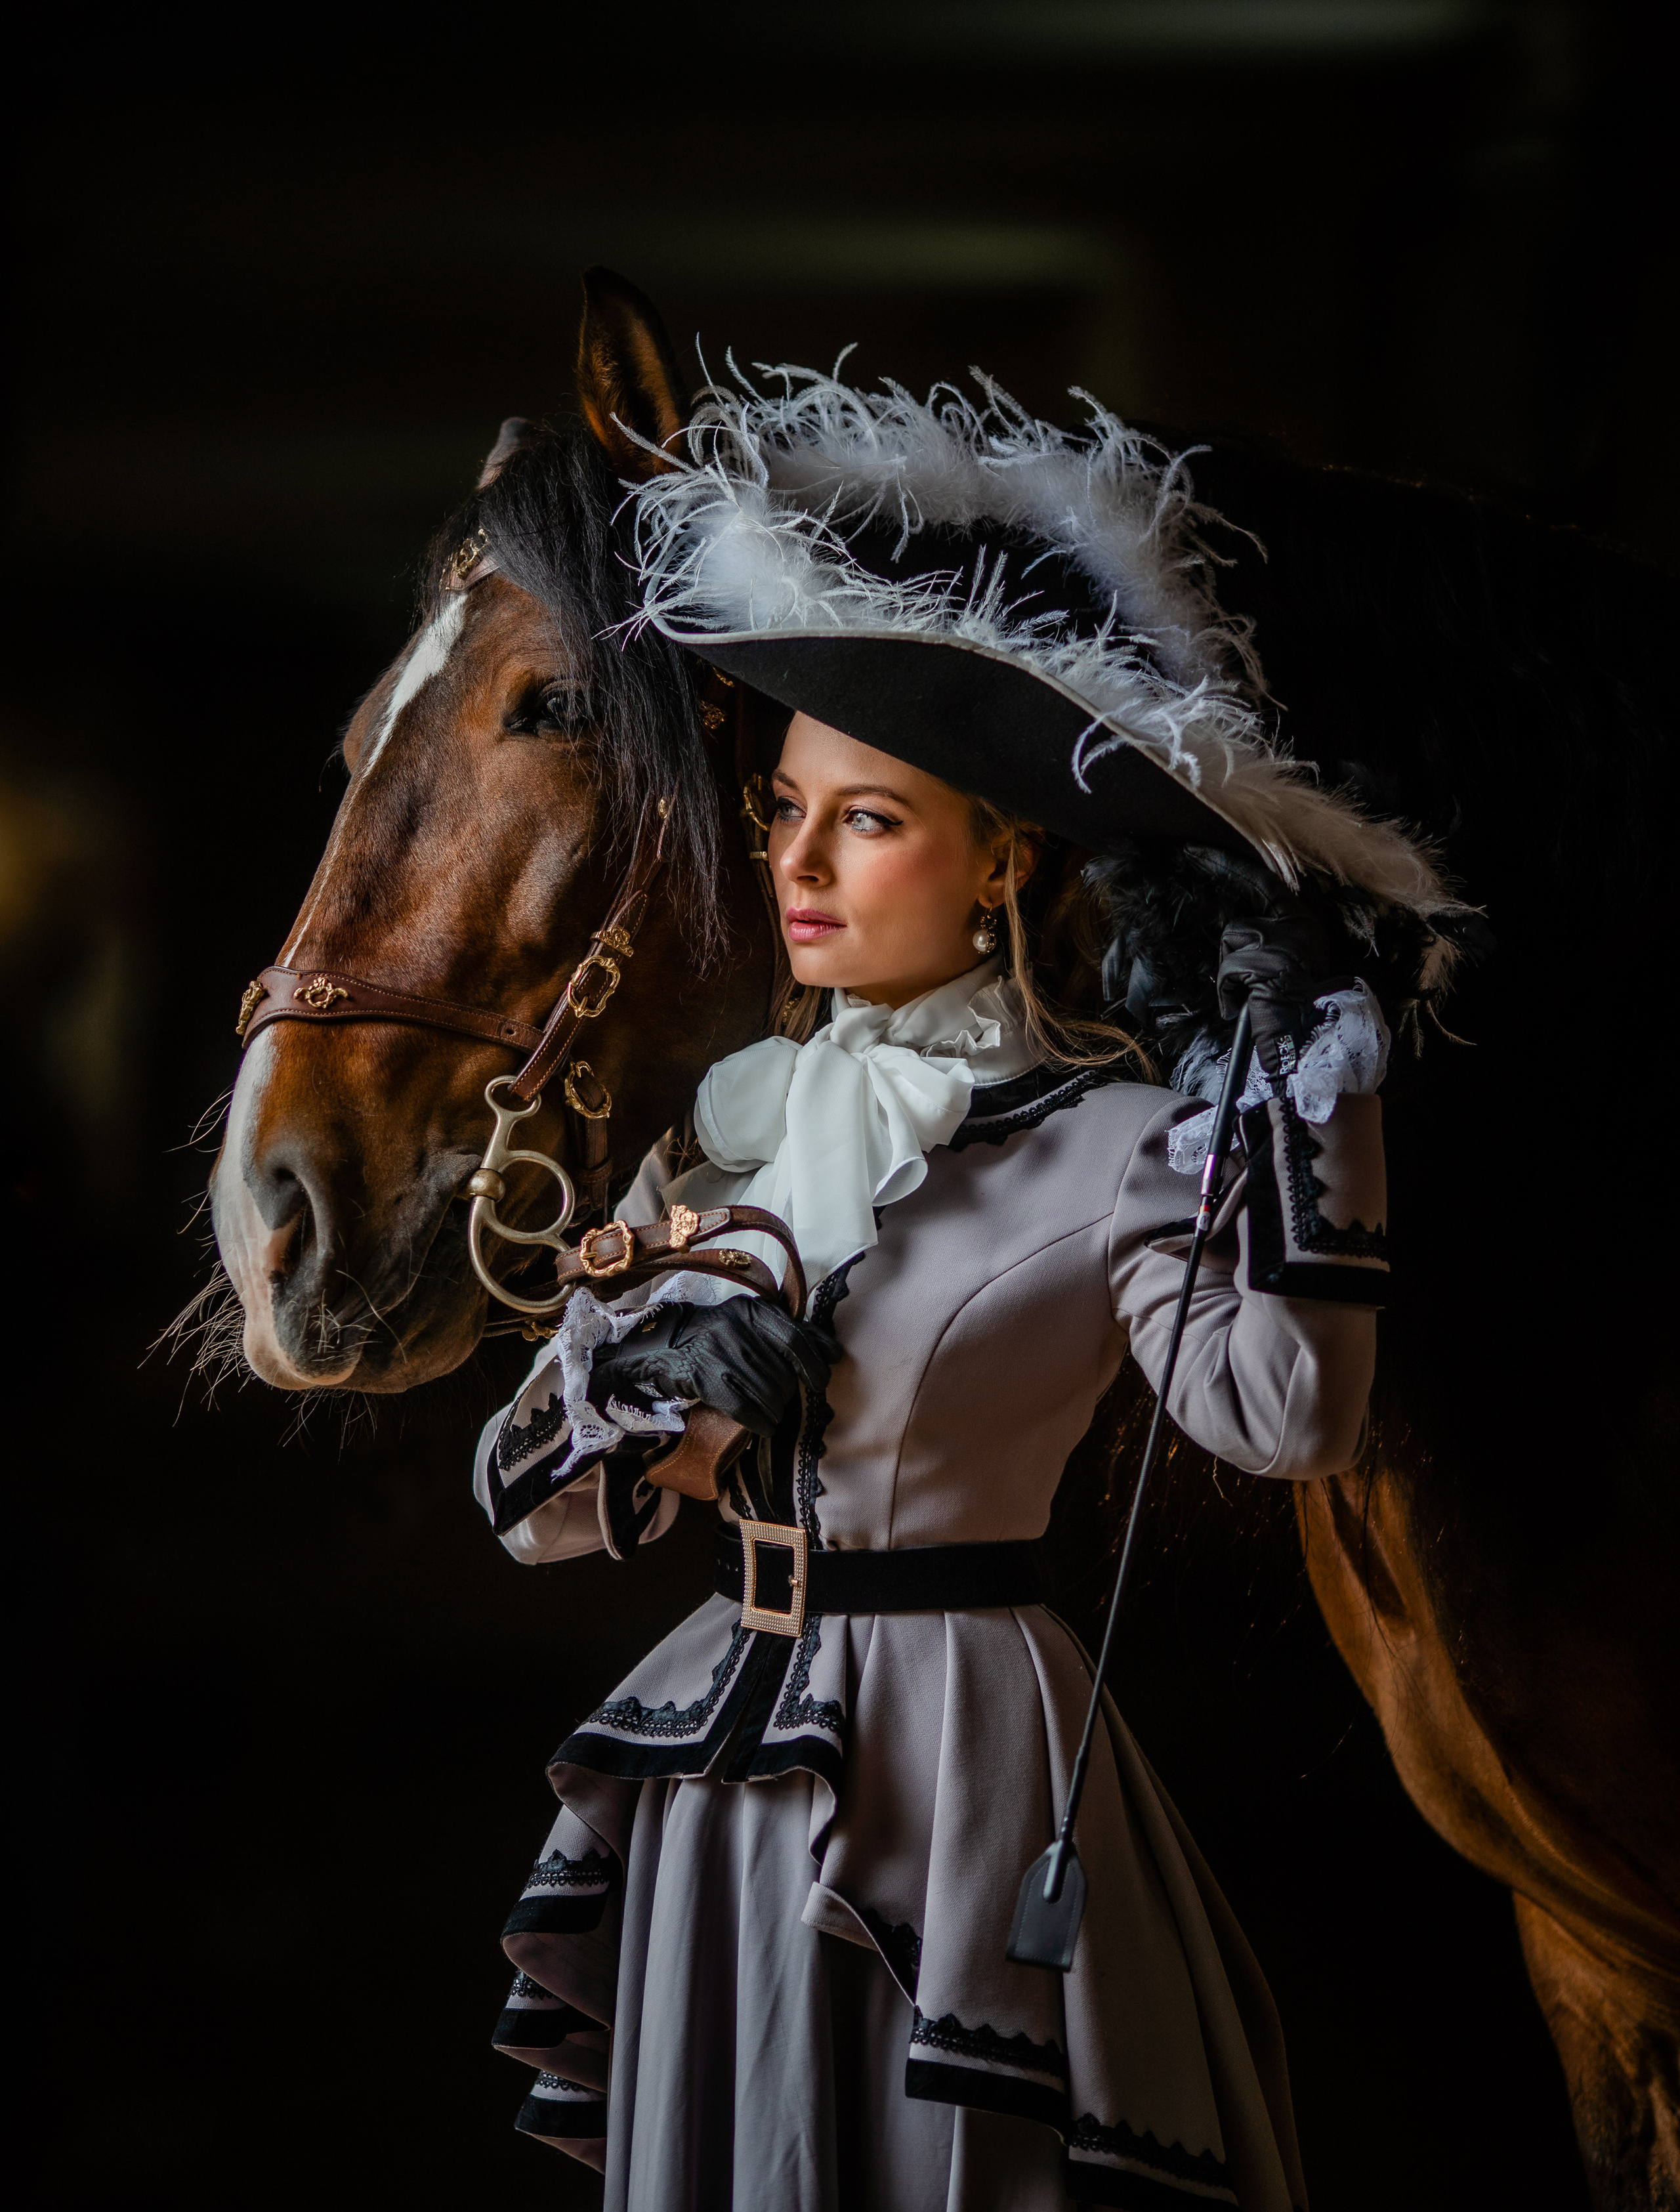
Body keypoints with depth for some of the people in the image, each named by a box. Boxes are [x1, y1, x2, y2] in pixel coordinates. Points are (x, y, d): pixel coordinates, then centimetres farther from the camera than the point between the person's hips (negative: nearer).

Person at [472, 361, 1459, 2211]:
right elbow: (530, 1505, 8)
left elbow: (1282, 1418, -27)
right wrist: (628, 1380, -12)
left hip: (963, 1754, -5)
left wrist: (1301, 1086, -27)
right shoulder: (730, 1119, 6)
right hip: (723, 1757, 5)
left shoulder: (1111, 1145, -8)